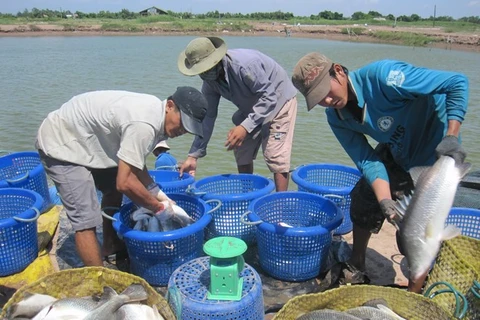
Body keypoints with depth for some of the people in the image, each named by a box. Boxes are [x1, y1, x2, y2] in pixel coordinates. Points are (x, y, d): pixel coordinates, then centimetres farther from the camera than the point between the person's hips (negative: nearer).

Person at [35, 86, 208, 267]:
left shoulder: (154, 111, -2)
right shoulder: (144, 125, -32)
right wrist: (159, 208, -18)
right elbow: (125, 183, -32)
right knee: (86, 220, -14)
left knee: (113, 189, 22)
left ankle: (110, 246, 39)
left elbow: (134, 162, 8)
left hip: (82, 139, 10)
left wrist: (157, 193, -1)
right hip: (60, 144, -10)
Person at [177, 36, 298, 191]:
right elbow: (207, 116, -6)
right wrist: (193, 156, -8)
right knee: (241, 153, 5)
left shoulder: (245, 64, -35)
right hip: (251, 108, 8)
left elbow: (269, 97, -33)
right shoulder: (210, 81, -11)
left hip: (279, 101, -7)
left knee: (276, 156, -15)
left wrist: (245, 127, -42)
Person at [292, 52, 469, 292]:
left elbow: (457, 83, -30)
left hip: (437, 149, -6)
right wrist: (385, 202, -31)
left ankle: (414, 293, 13)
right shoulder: (336, 117, -13)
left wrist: (451, 137, -38)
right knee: (364, 200, 6)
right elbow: (368, 162, -16)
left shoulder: (382, 76, -34)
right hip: (396, 150, 6)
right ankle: (355, 272, 26)